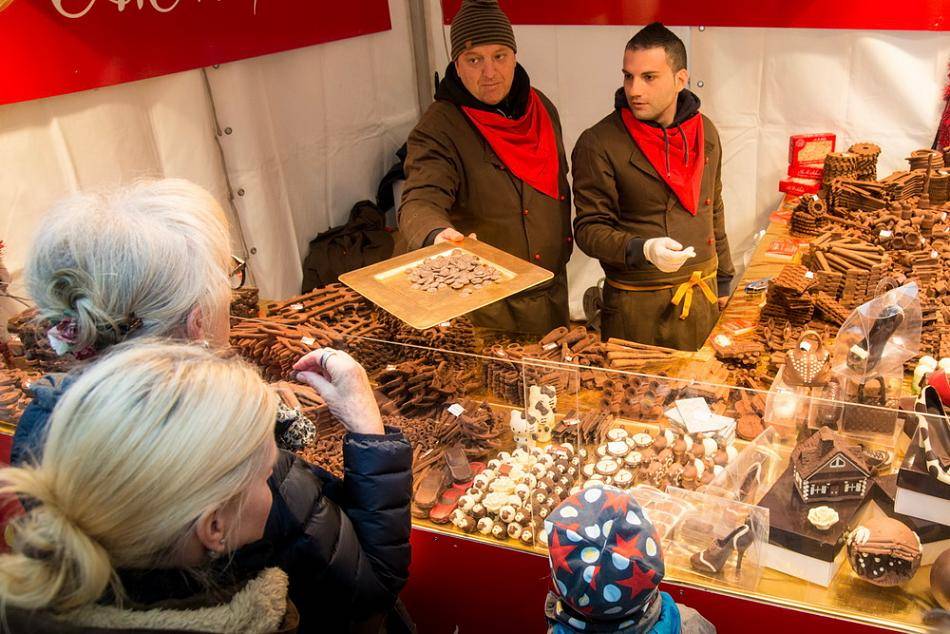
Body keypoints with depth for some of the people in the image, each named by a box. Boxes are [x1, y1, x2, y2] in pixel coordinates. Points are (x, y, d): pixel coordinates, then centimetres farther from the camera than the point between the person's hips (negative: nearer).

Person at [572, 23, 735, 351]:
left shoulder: (704, 132, 5)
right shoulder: (598, 144, -14)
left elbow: (713, 211, 15)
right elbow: (589, 229, -13)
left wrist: (723, 280, 17)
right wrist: (643, 250, -30)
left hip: (702, 298, 5)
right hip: (637, 305, -5)